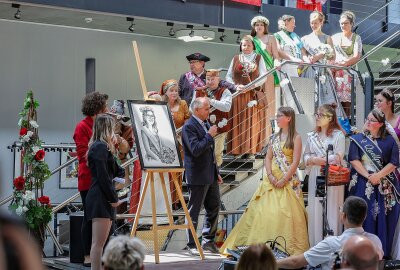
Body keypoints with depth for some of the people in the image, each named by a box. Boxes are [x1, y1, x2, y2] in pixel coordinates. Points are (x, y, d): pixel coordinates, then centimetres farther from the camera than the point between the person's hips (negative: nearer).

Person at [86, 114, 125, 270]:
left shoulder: (103, 147, 21)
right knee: (98, 242, -11)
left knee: (100, 242, 10)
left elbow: (114, 172, 25)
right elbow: (103, 177, -17)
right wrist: (113, 198, -14)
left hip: (104, 199, 10)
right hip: (100, 198, -10)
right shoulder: (100, 147, -12)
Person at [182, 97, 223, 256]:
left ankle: (208, 241, 26)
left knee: (214, 207, 14)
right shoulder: (189, 126, -15)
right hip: (197, 176, -9)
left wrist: (216, 173, 19)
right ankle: (192, 245, 9)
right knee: (194, 211, 0)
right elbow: (195, 150, -26)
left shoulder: (206, 124, 13)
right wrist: (209, 135, -19)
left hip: (210, 175, 9)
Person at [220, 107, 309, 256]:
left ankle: (288, 247, -2)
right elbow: (268, 158, 10)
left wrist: (284, 180, -15)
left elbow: (295, 162, -9)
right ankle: (264, 244, 7)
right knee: (265, 210, 1)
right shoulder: (274, 137, 13)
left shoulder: (295, 138, -3)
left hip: (288, 179, -5)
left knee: (285, 212, -9)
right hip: (272, 179, 6)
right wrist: (270, 176, -6)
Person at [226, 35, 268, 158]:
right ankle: (238, 150, 2)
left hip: (253, 95, -1)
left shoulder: (258, 58, 6)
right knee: (238, 123, -1)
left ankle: (251, 150, 1)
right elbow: (228, 76, 9)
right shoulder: (235, 59, 10)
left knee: (253, 122, -2)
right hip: (238, 96, 1)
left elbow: (263, 77, -2)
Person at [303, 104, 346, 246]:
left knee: (331, 209, -2)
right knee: (315, 209, 5)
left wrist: (318, 159, -11)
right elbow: (305, 156, 14)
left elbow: (338, 158, -12)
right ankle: (316, 243, 11)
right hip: (315, 177, 5)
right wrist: (312, 160, -8)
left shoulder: (338, 135, -5)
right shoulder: (312, 136, 13)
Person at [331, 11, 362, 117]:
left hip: (349, 71, -2)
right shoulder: (335, 37, 17)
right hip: (335, 72, 2)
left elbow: (356, 57, -4)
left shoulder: (356, 38, 8)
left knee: (346, 100, -11)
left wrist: (343, 64, -18)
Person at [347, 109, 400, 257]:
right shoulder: (357, 139, 5)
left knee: (382, 216, 0)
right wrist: (368, 176, -13)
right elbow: (354, 160, -4)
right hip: (363, 183, 0)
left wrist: (378, 175, -14)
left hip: (384, 186, 0)